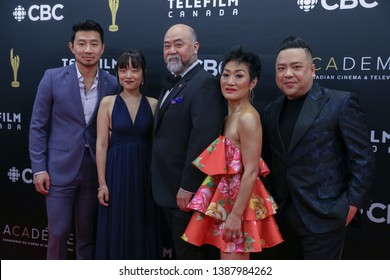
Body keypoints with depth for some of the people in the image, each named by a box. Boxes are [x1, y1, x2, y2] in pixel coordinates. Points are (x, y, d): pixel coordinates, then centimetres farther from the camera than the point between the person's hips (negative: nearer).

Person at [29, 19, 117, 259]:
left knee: (88, 233, 13)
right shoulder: (53, 78, -6)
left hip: (94, 170, 2)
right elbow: (38, 126, -2)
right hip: (60, 168, -2)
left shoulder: (112, 84, 0)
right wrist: (39, 168, -7)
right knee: (58, 232, 5)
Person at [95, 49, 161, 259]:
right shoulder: (108, 103, 0)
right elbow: (101, 145, -2)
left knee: (142, 231, 10)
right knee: (116, 230, 6)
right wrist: (102, 183, -7)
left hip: (144, 175, 1)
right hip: (117, 174, -1)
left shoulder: (153, 104, 3)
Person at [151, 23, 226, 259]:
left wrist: (188, 187, -24)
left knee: (190, 255, 5)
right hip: (169, 191, 9)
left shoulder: (205, 83, -17)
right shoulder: (174, 86, 15)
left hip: (187, 191, -9)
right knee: (180, 250, 21)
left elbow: (203, 138, -25)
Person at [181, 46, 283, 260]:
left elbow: (251, 172, -21)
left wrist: (236, 215, -21)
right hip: (227, 197, 9)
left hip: (239, 200, -9)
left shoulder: (247, 117, -18)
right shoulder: (229, 114, 9)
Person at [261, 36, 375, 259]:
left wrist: (352, 203, -12)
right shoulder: (272, 111, 10)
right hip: (283, 215, 6)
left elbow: (363, 159, -8)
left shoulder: (341, 103, -8)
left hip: (324, 215, -5)